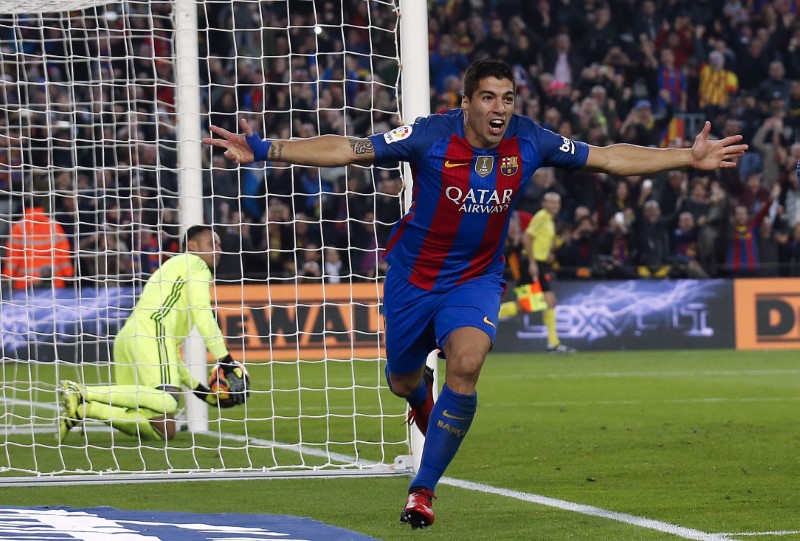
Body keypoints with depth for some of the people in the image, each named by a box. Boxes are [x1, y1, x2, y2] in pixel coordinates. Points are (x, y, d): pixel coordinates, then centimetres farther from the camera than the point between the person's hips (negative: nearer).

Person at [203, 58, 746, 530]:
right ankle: (423, 395, 59)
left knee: (466, 364, -26)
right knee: (403, 380, 15)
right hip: (415, 275, 0)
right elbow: (345, 149, -22)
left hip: (477, 279, 0)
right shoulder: (431, 135, -21)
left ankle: (423, 490, -11)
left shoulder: (528, 142, -13)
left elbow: (611, 157, -4)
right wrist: (264, 150, -30)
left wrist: (689, 158, -6)